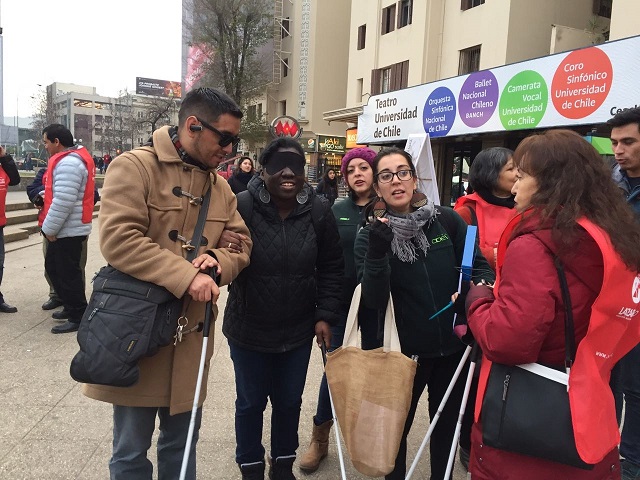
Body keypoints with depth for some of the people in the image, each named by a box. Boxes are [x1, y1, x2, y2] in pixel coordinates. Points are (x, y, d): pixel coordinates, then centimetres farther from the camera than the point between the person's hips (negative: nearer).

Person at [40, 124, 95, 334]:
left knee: (67, 273, -1)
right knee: (53, 267, 19)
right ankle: (71, 306, 30)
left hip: (68, 230, -11)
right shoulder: (73, 158, 15)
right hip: (65, 229, 11)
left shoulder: (68, 162, -20)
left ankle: (78, 317, 10)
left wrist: (49, 228, -17)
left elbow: (63, 202, -26)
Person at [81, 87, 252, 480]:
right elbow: (119, 239, -21)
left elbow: (241, 242, 11)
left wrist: (218, 260, -12)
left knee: (182, 443, 21)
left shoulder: (221, 186, 10)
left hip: (191, 334, 6)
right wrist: (187, 276, -25)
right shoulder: (135, 166, -11)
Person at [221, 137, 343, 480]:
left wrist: (325, 315, -3)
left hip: (299, 331, 2)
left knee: (289, 401, 19)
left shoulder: (319, 211, -7)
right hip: (248, 330, -2)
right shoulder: (242, 206, -16)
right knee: (250, 402, 16)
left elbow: (331, 267, 1)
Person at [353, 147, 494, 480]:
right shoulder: (370, 235, -8)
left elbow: (480, 266, 1)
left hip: (454, 345, 2)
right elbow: (374, 300, -17)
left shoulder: (447, 220, -6)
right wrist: (377, 253, -32)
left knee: (447, 423, 22)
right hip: (404, 349, -1)